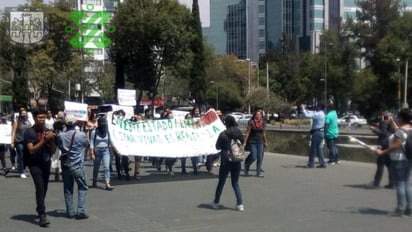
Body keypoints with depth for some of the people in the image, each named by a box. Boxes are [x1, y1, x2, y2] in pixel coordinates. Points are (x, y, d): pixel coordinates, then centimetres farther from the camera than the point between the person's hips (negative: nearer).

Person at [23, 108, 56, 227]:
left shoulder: (48, 131, 4)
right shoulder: (29, 132, -8)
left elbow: (53, 151, 6)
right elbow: (31, 150, -16)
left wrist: (52, 140, -12)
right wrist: (44, 140, -23)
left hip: (46, 163, 5)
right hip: (34, 164, -5)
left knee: (44, 188, 11)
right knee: (40, 187, -17)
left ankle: (39, 209, 29)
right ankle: (42, 215, -20)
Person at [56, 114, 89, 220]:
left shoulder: (60, 136, -4)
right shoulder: (81, 135, -12)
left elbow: (59, 147, 12)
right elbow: (87, 145, 7)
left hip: (65, 165, 3)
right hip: (77, 166, -3)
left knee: (68, 189, 12)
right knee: (83, 187, 8)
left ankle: (70, 212, 14)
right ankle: (80, 211, -1)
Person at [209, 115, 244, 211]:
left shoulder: (223, 134, -12)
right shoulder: (240, 133, -1)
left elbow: (218, 147, -3)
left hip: (226, 161, -3)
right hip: (237, 161, 3)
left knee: (221, 183, 12)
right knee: (235, 183, 13)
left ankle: (216, 202, 24)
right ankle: (240, 204, 3)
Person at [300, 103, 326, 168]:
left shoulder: (318, 114, -18)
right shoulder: (320, 113, 12)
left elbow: (307, 115, -23)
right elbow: (310, 113, 23)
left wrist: (303, 109, -9)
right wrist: (305, 109, 12)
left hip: (317, 133, -9)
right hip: (320, 132, 9)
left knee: (313, 148, -1)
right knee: (319, 148, 11)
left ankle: (311, 163, 7)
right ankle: (322, 163, 11)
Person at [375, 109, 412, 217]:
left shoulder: (401, 130, -18)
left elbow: (395, 146, -23)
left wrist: (382, 152, -17)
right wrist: (392, 122, 34)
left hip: (398, 160, -9)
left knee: (399, 184, -3)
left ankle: (400, 209, 0)